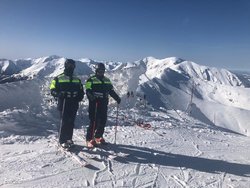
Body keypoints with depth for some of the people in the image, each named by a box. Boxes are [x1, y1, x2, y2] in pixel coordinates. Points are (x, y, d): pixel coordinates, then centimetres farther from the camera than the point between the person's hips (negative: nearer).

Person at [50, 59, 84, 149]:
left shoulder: (77, 79, 14)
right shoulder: (58, 78, 1)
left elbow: (81, 91, 19)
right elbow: (53, 90, -2)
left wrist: (80, 96, -2)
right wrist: (60, 94, -21)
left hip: (74, 104, 4)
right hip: (63, 104, -4)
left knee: (71, 122, 10)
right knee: (64, 122, -4)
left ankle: (69, 138, 24)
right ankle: (62, 141, 8)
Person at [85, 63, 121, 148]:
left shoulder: (107, 80, 18)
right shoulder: (91, 80, 0)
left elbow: (111, 91, 21)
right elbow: (88, 91, -9)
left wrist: (117, 98, 10)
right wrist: (91, 97, -29)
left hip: (104, 104, 6)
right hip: (94, 104, -6)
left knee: (103, 121, 9)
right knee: (94, 121, -7)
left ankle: (98, 137, 26)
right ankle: (89, 139, 4)